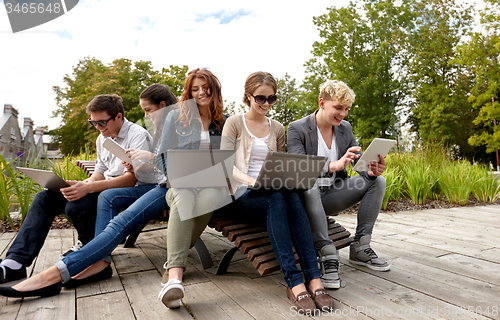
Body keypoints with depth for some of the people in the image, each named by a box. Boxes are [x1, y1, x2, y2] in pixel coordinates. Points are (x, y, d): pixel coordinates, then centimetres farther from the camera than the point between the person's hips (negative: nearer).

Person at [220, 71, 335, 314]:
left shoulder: (277, 128, 18)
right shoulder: (234, 123, 6)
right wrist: (251, 180, -25)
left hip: (276, 192, 3)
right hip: (244, 196, -3)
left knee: (293, 196, -33)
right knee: (276, 198, -37)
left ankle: (314, 279, -36)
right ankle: (294, 283, -36)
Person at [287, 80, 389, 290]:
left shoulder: (345, 128, 8)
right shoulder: (297, 128, -11)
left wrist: (372, 171, -21)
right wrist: (333, 165, -41)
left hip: (332, 195, 6)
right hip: (307, 194, -6)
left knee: (378, 181, -9)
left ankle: (360, 247, -8)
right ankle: (327, 256, -32)